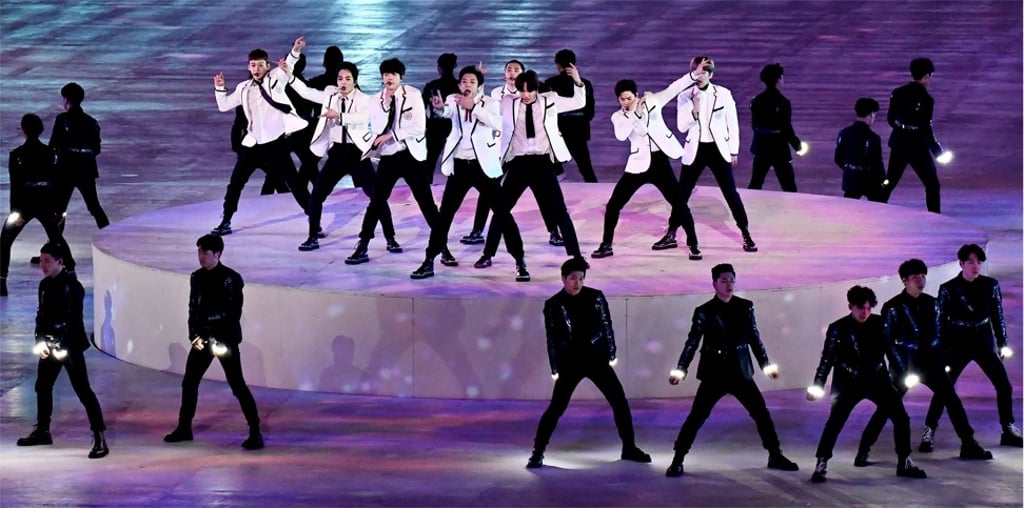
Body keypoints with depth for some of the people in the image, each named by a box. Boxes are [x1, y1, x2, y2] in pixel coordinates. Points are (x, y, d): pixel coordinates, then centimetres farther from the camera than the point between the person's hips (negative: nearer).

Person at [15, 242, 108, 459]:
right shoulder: (45, 285, 9)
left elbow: (74, 319, -17)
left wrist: (63, 345, -21)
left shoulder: (71, 285, -13)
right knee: (42, 386, 18)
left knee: (83, 390, -12)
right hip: (49, 345, 8)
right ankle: (42, 430, 35)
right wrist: (40, 341, 0)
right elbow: (41, 315, 13)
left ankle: (99, 438, -15)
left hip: (70, 345, -8)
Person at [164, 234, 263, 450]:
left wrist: (223, 340, -17)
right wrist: (195, 335, -3)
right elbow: (193, 309, 10)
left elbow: (234, 312, -13)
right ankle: (184, 428, 24)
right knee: (189, 382, 10)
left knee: (237, 385, -8)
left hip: (225, 339, -7)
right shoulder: (197, 278, 7)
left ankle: (255, 432, -6)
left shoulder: (231, 278, -11)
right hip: (203, 338, 7)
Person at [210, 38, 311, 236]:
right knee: (235, 182, 8)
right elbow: (224, 106, 18)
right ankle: (226, 221, 22)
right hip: (253, 144, 4)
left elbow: (288, 65, -20)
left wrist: (295, 50, -39)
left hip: (275, 143, -4)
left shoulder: (275, 79, -2)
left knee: (295, 183, -3)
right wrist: (219, 88, 3)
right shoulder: (244, 88, 9)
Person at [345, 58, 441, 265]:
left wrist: (391, 135, -14)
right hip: (388, 157, 2)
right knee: (376, 202, 2)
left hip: (410, 155, -2)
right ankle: (362, 247, 8)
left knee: (427, 203, -1)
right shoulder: (376, 100, 3)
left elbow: (419, 128, -11)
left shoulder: (413, 95, -3)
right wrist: (386, 106, -16)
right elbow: (377, 130, -7)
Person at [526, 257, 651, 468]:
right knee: (556, 409, -5)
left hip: (597, 360, 2)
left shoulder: (595, 297, -3)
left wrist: (611, 355, 3)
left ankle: (629, 448, 17)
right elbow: (552, 339, -1)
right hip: (570, 363, -2)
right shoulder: (553, 305, -5)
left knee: (620, 403, 3)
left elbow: (607, 326, 4)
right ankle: (537, 452, 5)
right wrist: (555, 369, -2)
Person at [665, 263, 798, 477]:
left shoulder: (745, 307, 3)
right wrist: (680, 369, -10)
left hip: (740, 372, 3)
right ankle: (677, 460, 2)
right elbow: (692, 343, -3)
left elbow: (754, 338, 10)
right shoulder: (704, 312, -3)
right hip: (714, 374, -3)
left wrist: (766, 364, 9)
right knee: (696, 417, -5)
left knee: (761, 413, 5)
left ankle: (775, 456, 19)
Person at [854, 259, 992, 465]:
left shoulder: (931, 303, 7)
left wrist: (941, 360, 12)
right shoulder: (893, 307, -8)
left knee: (953, 401, 3)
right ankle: (863, 450, 0)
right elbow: (886, 340, -5)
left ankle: (969, 445, 15)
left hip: (930, 362, 5)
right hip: (905, 363, -5)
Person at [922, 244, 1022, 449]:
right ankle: (929, 432, 3)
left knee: (1004, 385, 2)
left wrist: (1002, 343, 7)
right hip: (958, 345, -3)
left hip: (984, 342, 3)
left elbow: (998, 316, 8)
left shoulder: (990, 285, 0)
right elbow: (941, 320, -3)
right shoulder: (948, 289, -7)